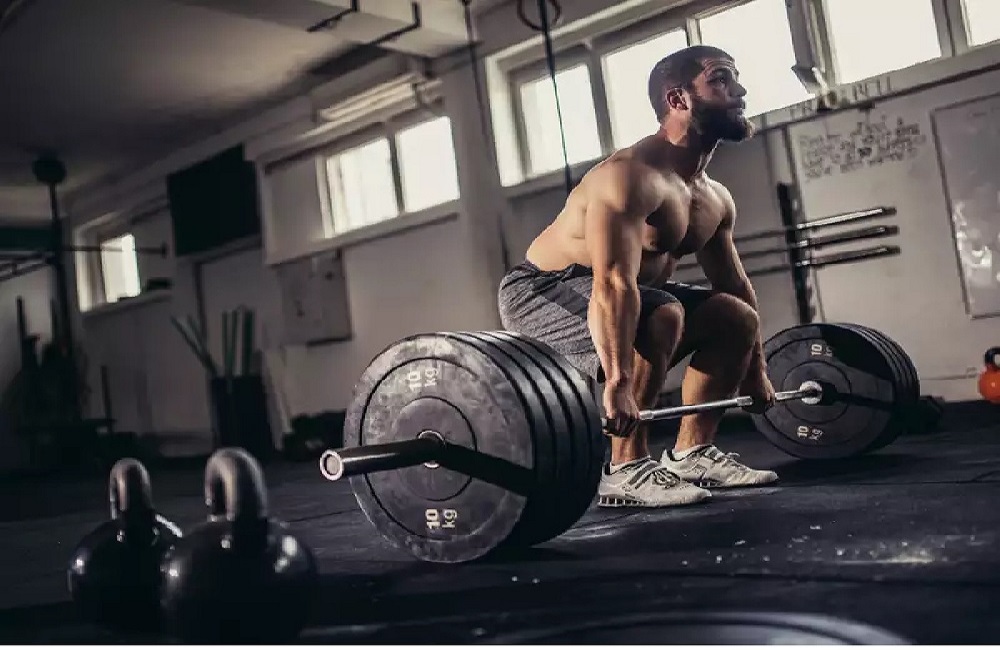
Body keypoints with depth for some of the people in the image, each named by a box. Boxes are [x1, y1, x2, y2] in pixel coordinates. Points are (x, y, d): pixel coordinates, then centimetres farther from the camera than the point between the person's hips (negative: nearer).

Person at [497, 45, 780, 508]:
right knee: (659, 318, -34)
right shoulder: (631, 176, -27)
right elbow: (613, 285, -38)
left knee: (738, 317, 4)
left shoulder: (714, 197, 3)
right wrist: (618, 383, -45)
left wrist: (756, 371, 14)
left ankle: (690, 453, 9)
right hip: (540, 292, -9)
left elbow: (734, 285, 12)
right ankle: (626, 471, -21)